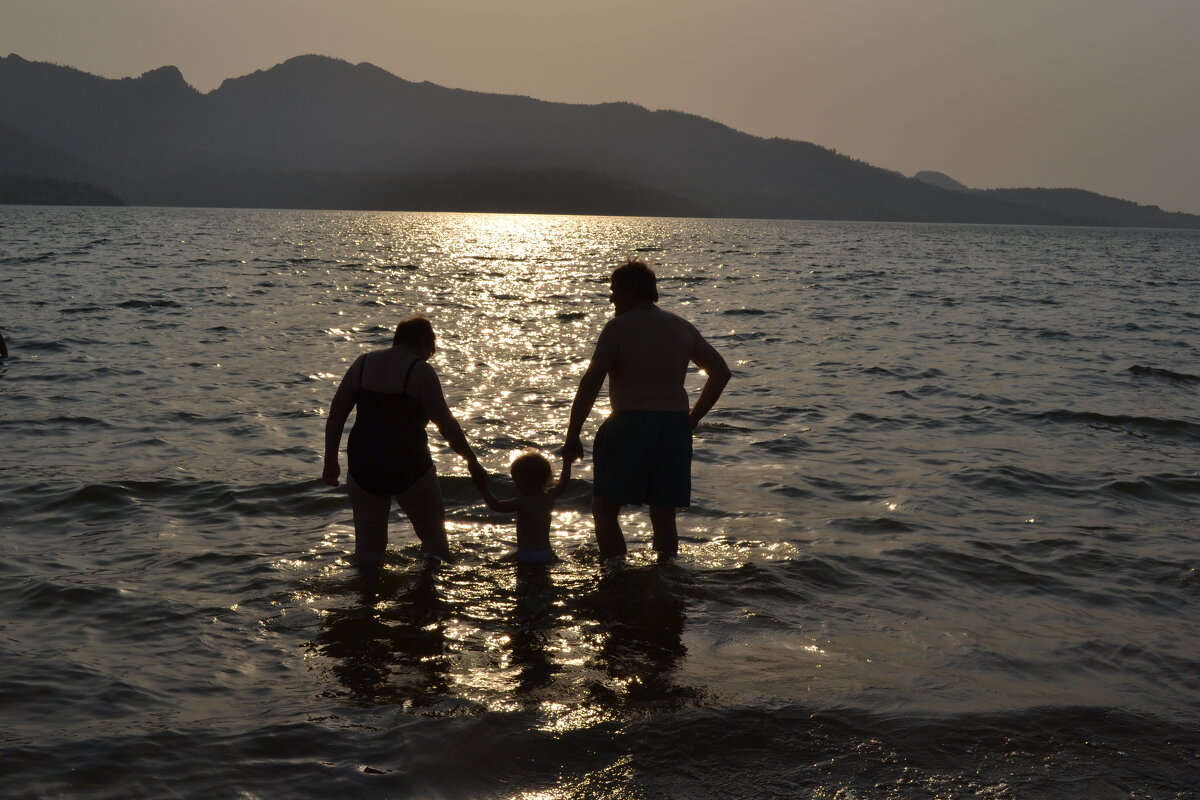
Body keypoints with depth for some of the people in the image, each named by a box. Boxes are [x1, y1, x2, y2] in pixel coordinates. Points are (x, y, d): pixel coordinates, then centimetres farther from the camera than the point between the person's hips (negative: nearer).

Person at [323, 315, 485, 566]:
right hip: (408, 468, -4)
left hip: (363, 468, 4)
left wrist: (331, 461, 14)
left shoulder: (363, 363, 7)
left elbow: (335, 416, 8)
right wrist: (472, 460, -2)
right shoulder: (420, 371, -8)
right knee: (434, 536, 15)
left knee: (367, 546, 13)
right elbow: (446, 425, -12)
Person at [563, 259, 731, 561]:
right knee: (664, 514, 11)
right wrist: (693, 418, 15)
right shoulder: (683, 328, 12)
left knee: (604, 508, 4)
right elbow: (721, 372, 14)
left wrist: (572, 436, -9)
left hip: (630, 425, -6)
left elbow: (591, 383, -13)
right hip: (675, 427, 6)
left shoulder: (619, 328, -7)